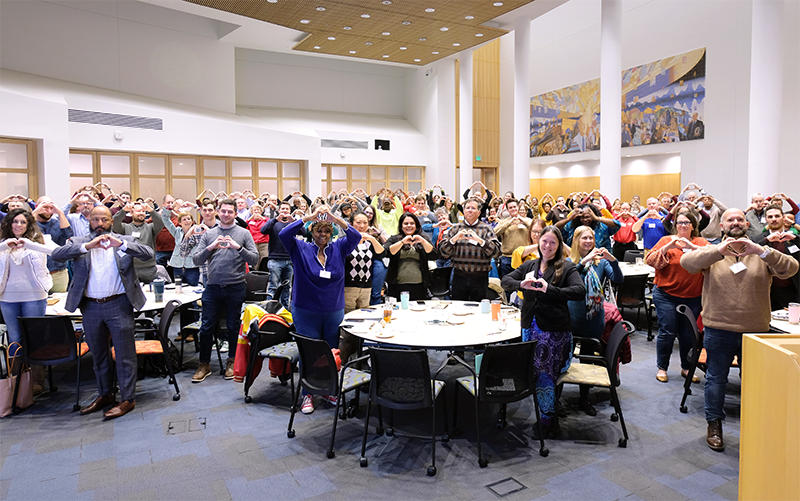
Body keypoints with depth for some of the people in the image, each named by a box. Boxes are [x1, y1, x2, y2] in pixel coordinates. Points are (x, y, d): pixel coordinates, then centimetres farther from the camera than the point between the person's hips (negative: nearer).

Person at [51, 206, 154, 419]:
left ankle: (127, 399, 10)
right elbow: (56, 254, -11)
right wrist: (87, 246, -23)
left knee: (124, 354, 1)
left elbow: (149, 254, -13)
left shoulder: (125, 241, 2)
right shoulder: (78, 243, 7)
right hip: (90, 307, 3)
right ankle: (105, 394, 32)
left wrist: (121, 244, -26)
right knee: (98, 354, 17)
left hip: (118, 305, -3)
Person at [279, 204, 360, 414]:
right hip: (306, 312, -2)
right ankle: (307, 394, 20)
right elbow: (283, 235, -19)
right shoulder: (301, 249, -3)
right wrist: (310, 216, -25)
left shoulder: (338, 248, 2)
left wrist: (335, 218, -25)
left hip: (334, 311, 2)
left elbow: (356, 237, -14)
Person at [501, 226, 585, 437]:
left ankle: (548, 420, 16)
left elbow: (579, 291, -16)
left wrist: (549, 289, -26)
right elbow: (505, 280, 6)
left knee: (544, 374, -4)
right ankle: (547, 417, 25)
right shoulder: (529, 266, 15)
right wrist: (521, 284, -16)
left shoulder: (567, 268, 0)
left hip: (555, 330, -4)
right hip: (530, 326, 5)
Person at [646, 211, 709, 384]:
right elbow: (650, 260, -8)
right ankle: (662, 367, 14)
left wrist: (693, 247, -24)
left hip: (692, 298, 2)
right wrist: (667, 248, -20)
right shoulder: (666, 240, 2)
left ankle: (686, 368, 26)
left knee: (688, 334, 9)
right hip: (667, 295, -2)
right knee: (667, 332, -1)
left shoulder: (701, 242, 6)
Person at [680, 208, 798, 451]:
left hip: (755, 330, 2)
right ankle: (714, 424, 26)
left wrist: (761, 251, -27)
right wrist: (719, 251, -31)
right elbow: (686, 261, -18)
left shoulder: (763, 254, 5)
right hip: (719, 329, -1)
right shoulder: (713, 252, 1)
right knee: (716, 379, 10)